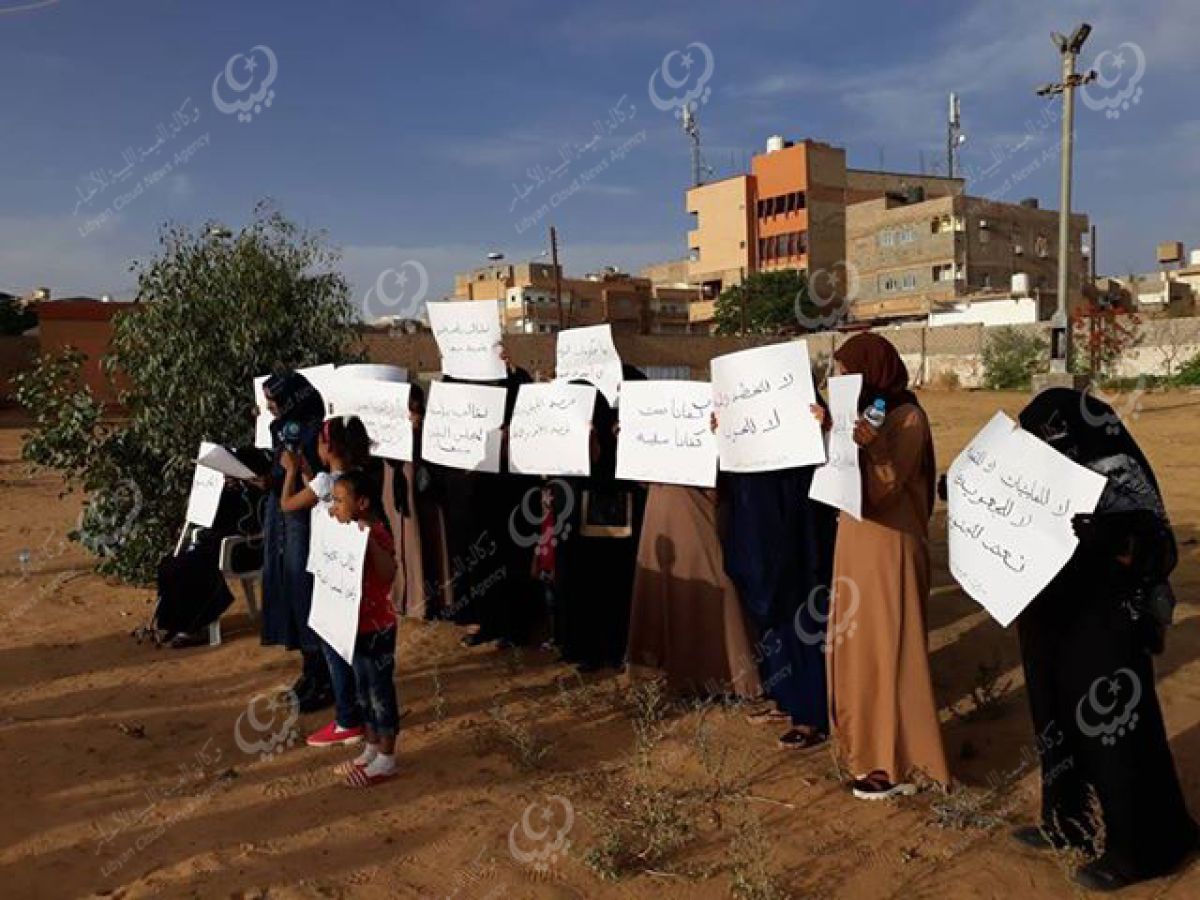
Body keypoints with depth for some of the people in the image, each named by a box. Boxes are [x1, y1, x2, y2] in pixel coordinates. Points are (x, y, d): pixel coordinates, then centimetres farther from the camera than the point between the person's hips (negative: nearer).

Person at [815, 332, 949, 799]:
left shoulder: (906, 417, -16)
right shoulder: (864, 411, 9)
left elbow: (883, 488, -23)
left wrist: (870, 445, -37)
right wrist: (829, 429, 3)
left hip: (889, 547, -9)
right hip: (856, 540, 9)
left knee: (886, 648, -2)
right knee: (858, 642, 16)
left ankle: (897, 763, 10)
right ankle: (868, 736, 31)